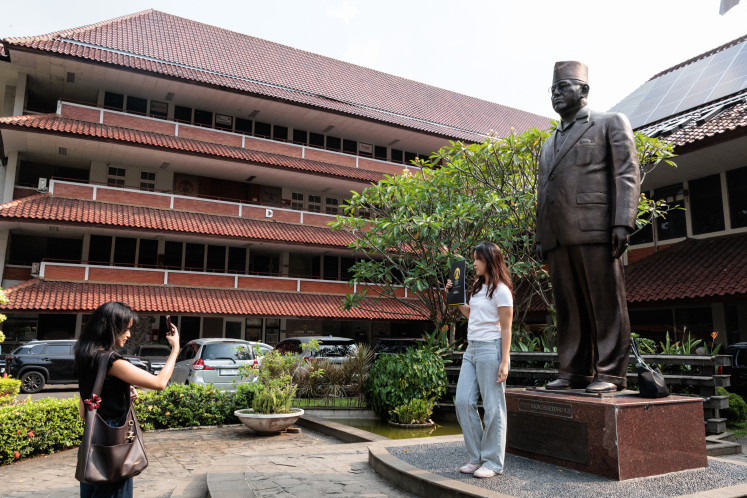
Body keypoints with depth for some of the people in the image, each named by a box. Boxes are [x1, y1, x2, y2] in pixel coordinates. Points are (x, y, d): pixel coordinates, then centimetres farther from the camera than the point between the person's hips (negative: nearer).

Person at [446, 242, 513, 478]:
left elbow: (506, 328, -11)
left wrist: (504, 362, -16)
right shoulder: (478, 286, 15)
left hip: (490, 350, -8)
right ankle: (477, 457, 17)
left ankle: (493, 462, 11)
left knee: (493, 406, 0)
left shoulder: (501, 290, -8)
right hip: (471, 349, 8)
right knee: (463, 402, 4)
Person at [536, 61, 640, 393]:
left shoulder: (611, 124, 11)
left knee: (605, 304, -3)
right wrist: (540, 238, 16)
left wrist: (622, 223, -13)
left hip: (595, 230, -5)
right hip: (557, 237, 6)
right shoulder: (549, 144, 28)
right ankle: (574, 372, 10)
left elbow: (627, 175, 0)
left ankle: (609, 374, 2)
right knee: (568, 308, 5)